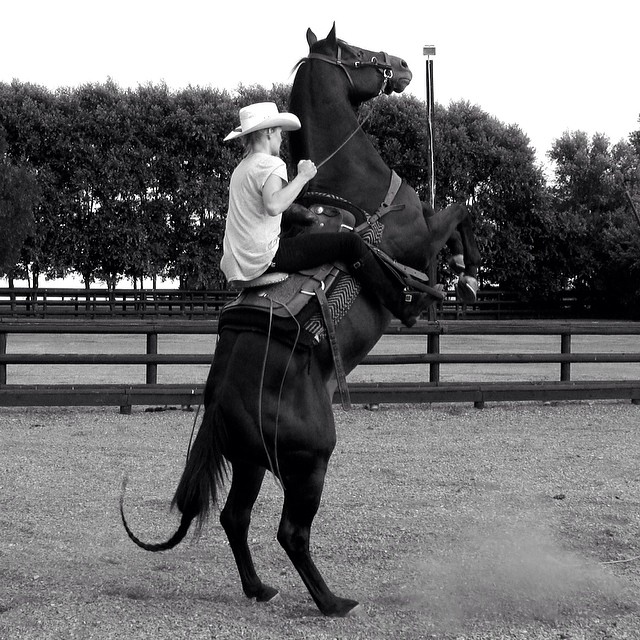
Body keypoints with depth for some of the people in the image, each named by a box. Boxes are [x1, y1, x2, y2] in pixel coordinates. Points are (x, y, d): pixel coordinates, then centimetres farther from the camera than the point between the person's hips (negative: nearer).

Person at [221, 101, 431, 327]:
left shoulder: (240, 169, 17)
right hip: (265, 257, -10)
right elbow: (273, 206, -30)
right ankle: (399, 304, -3)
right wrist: (302, 177, -19)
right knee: (350, 242, -8)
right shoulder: (270, 164, -11)